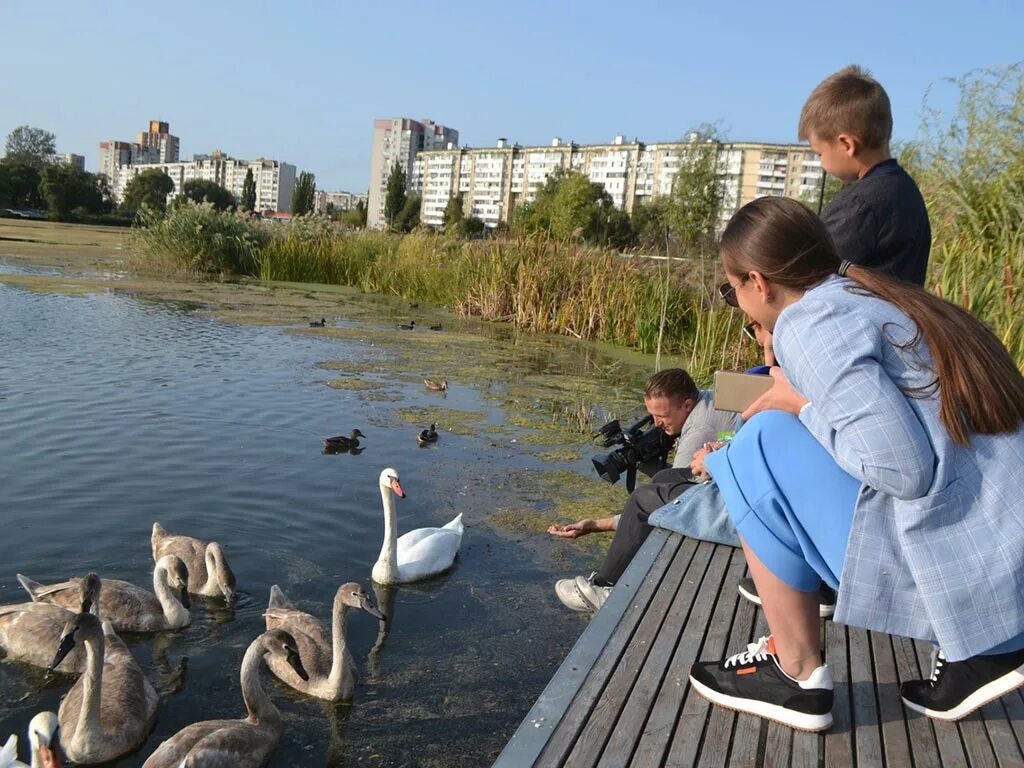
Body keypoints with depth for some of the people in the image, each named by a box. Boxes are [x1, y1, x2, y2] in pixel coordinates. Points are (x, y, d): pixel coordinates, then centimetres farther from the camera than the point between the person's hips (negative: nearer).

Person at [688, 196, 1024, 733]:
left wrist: (804, 406, -5)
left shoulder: (810, 321, -12)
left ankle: (796, 675, 4)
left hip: (964, 568, -9)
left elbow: (903, 468, -21)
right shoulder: (884, 299, 14)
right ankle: (976, 651, 17)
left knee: (765, 447, -7)